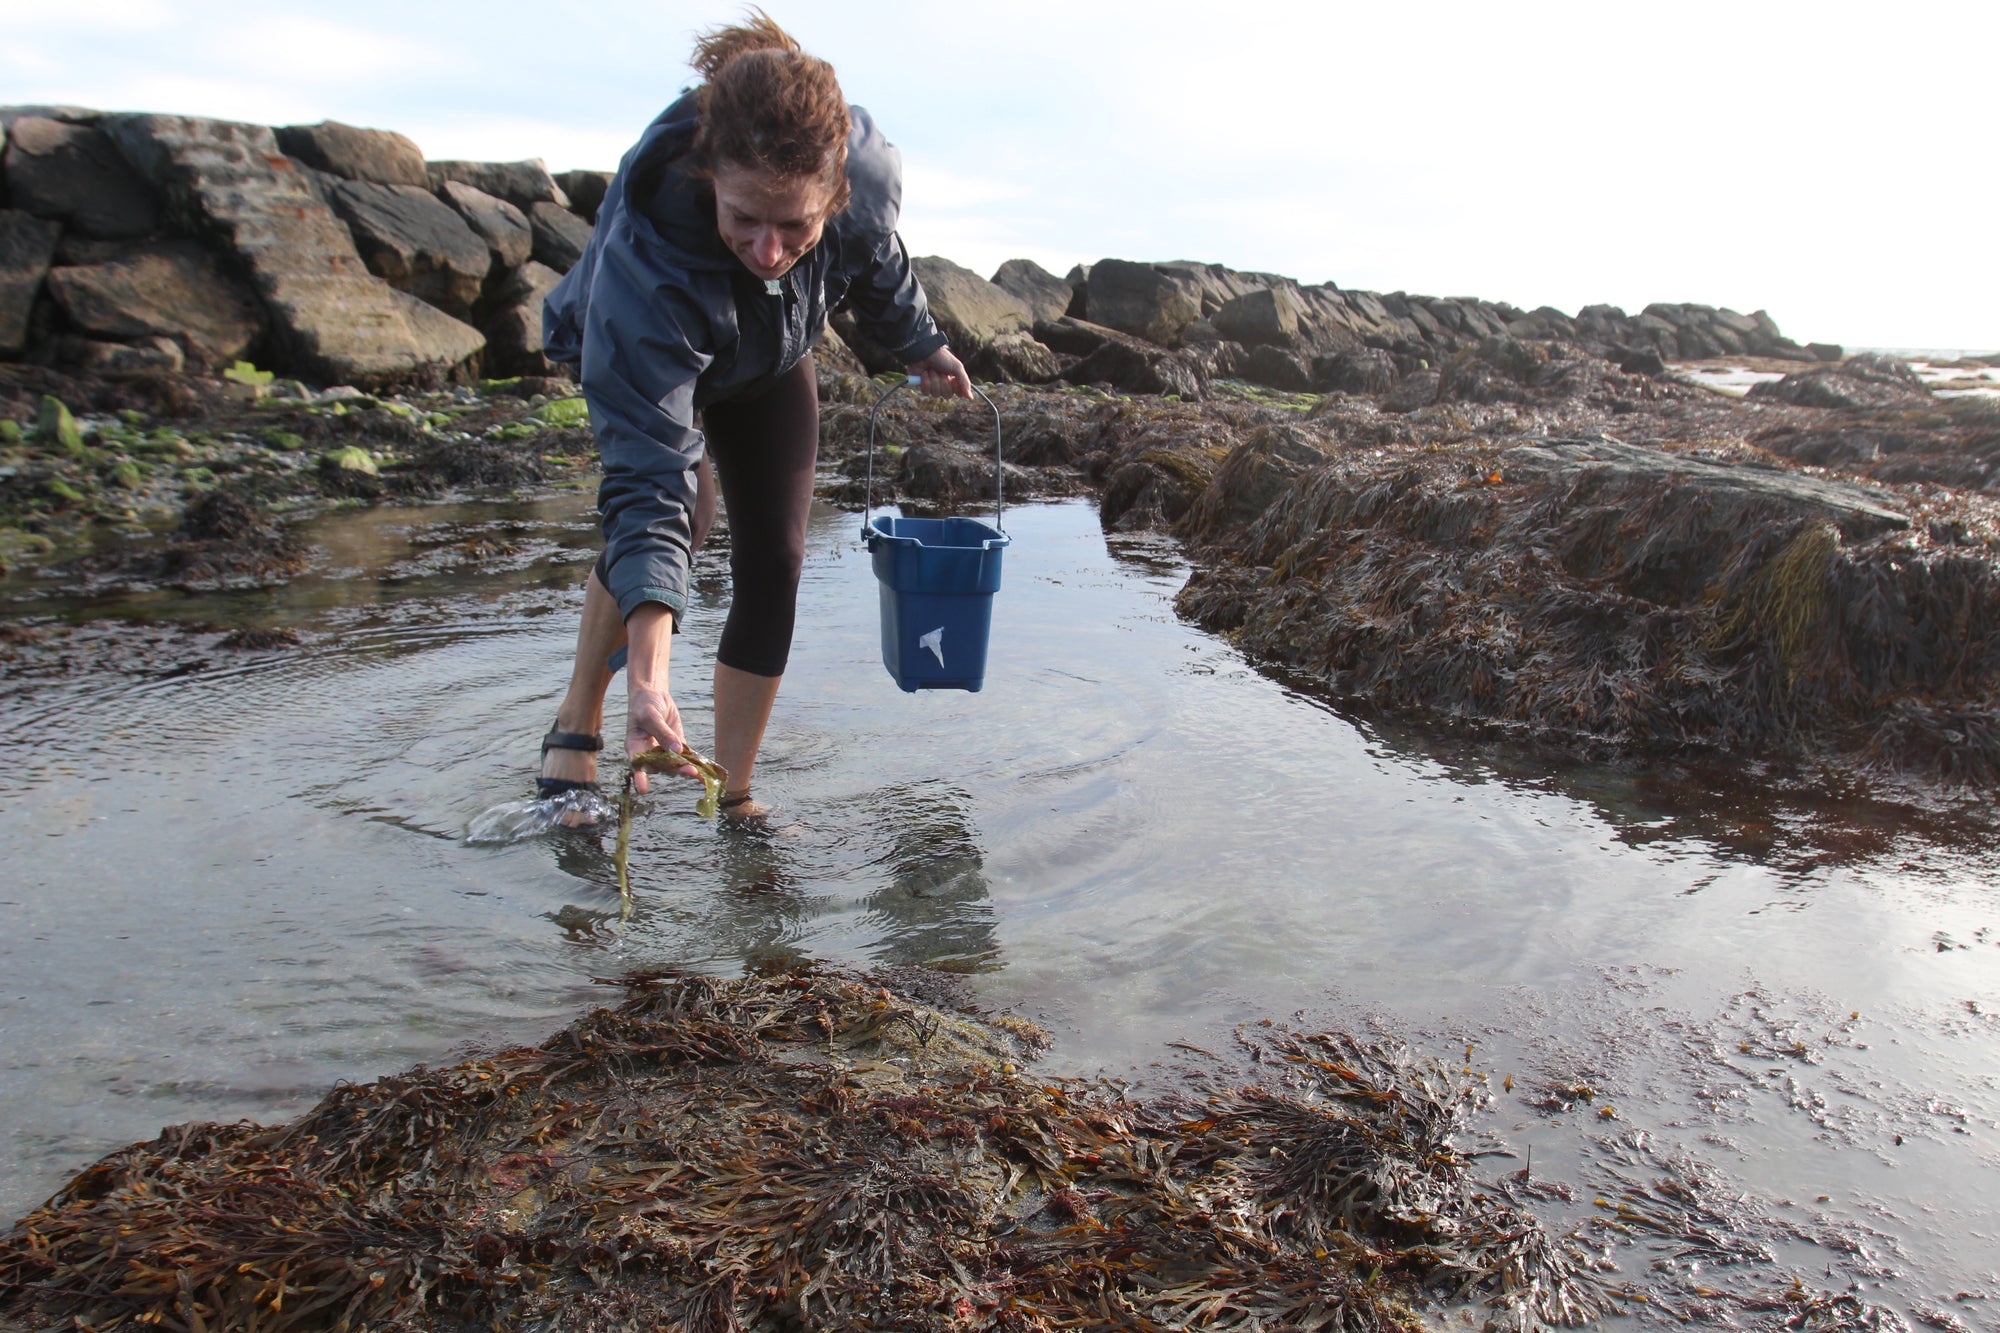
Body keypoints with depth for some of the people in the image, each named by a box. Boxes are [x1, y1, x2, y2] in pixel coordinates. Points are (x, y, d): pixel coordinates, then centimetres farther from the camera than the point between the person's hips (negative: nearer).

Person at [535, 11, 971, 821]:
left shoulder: (867, 173, -36)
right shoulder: (640, 265, -46)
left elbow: (879, 267, -9)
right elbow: (647, 479, -48)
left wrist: (923, 347, 9)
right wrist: (647, 672, -56)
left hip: (772, 363, 4)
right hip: (646, 357, -3)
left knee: (774, 559, -6)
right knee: (680, 501, -29)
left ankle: (734, 797, 5)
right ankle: (576, 722, -5)